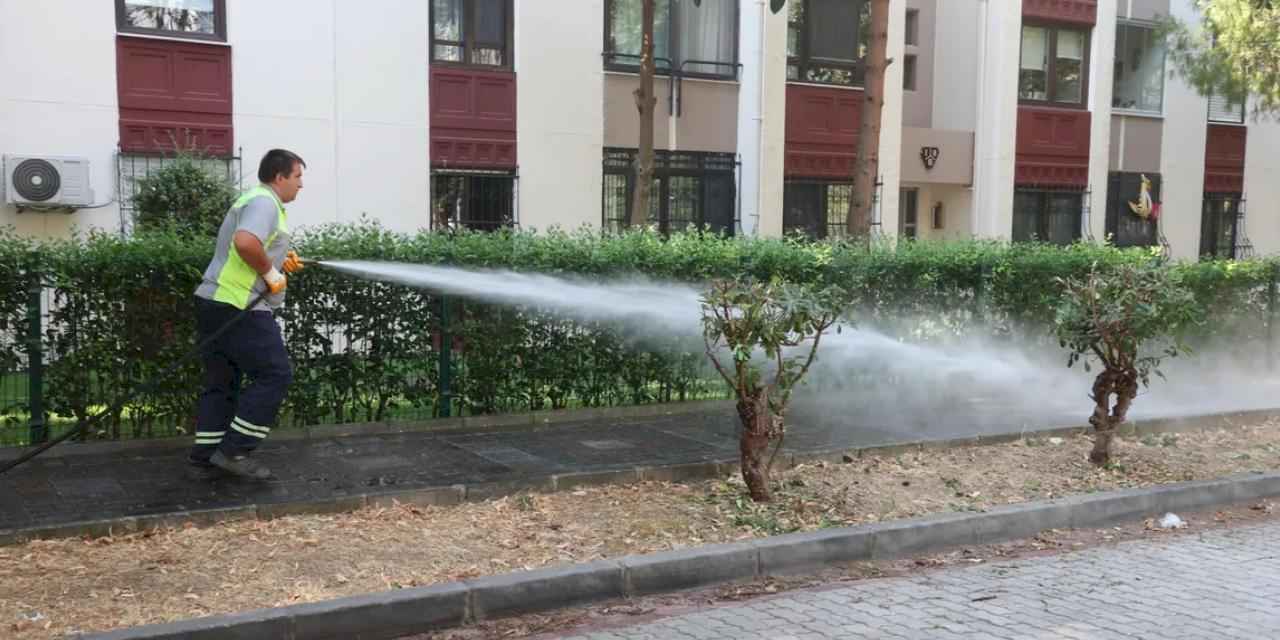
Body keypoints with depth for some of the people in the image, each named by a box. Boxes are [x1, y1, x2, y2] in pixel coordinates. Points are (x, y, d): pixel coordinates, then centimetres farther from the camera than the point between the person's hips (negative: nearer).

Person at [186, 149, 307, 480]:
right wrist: (271, 273, -16)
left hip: (214, 302, 11)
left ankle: (204, 458, 16)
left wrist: (279, 261, 18)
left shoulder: (251, 199, 21)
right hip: (239, 307, -10)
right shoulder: (264, 202, -12)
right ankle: (234, 450, -2)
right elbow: (245, 242, -30)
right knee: (274, 375, -4)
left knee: (220, 383, 13)